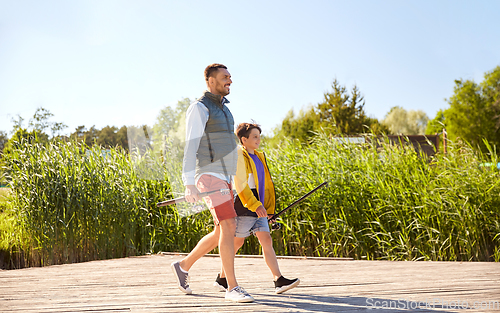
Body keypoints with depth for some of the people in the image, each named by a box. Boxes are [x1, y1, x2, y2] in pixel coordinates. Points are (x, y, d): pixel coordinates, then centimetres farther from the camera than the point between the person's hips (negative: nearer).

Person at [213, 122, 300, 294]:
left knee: (267, 240, -2)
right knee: (237, 242, 1)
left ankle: (279, 280, -8)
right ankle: (222, 278, 15)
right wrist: (255, 205, -22)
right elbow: (240, 184, -17)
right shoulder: (240, 157, -9)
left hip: (258, 209, 8)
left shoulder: (259, 157, 17)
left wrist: (268, 209, 17)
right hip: (244, 209, -7)